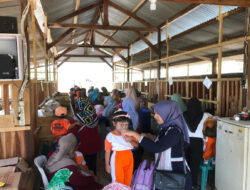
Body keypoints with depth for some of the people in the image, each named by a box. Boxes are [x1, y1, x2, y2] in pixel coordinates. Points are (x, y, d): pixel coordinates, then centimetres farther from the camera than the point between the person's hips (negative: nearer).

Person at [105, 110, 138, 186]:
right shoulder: (110, 136, -13)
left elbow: (136, 145, -3)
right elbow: (107, 152, -7)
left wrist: (130, 141, -23)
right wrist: (107, 165, -2)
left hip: (129, 160, 4)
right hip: (117, 161, -4)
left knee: (128, 180, 19)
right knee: (118, 182, 7)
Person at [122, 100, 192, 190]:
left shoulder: (175, 131, -23)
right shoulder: (166, 128, 3)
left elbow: (156, 148, -31)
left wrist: (135, 134, -28)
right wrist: (151, 137, 2)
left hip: (177, 174, -8)